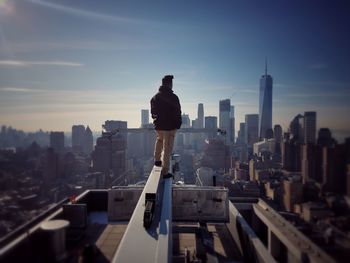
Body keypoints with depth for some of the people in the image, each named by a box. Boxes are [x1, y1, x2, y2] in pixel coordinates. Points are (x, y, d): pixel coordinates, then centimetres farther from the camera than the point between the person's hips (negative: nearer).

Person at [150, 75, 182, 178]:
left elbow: (153, 112, 12)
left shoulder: (155, 97, 4)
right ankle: (165, 171, 4)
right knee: (167, 148, 0)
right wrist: (178, 124, 1)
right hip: (170, 126, -5)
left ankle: (157, 160, 39)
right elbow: (178, 112, -11)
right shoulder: (173, 97, -13)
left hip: (158, 125, 5)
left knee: (159, 139, 34)